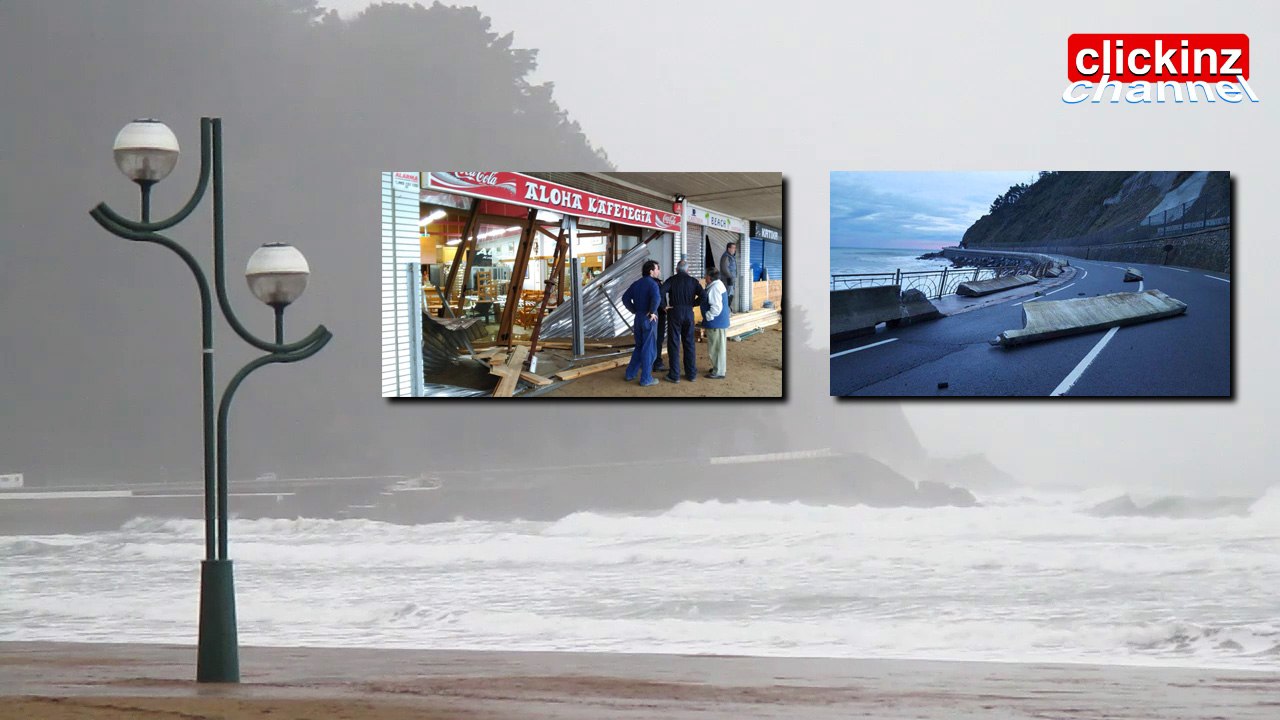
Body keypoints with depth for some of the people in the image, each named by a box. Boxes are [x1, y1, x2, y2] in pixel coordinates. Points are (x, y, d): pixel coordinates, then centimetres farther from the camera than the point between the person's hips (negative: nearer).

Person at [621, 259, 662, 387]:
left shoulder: (636, 284, 9)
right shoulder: (652, 284, -14)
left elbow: (625, 298, 11)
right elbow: (656, 298, -33)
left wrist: (635, 310, 12)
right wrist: (652, 312, -19)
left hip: (638, 318, 7)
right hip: (649, 319, -7)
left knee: (639, 347, 20)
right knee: (648, 349, 1)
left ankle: (630, 373, 23)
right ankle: (646, 379, 5)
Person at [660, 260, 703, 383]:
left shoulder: (672, 280, 0)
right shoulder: (693, 281, 6)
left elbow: (661, 292, -18)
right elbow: (702, 295, -8)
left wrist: (664, 306, -6)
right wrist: (692, 304, 4)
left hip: (674, 313, -2)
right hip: (688, 314, 2)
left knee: (674, 344, 3)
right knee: (689, 344, 11)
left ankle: (674, 375, 2)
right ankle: (691, 374, 12)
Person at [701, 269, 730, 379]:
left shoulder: (715, 288, -22)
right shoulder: (717, 285, 10)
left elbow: (716, 307, -28)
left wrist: (707, 317, -17)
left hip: (716, 324, -10)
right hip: (717, 323, 10)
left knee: (716, 347, -2)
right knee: (715, 347, 20)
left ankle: (718, 372, 4)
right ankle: (717, 368, 31)